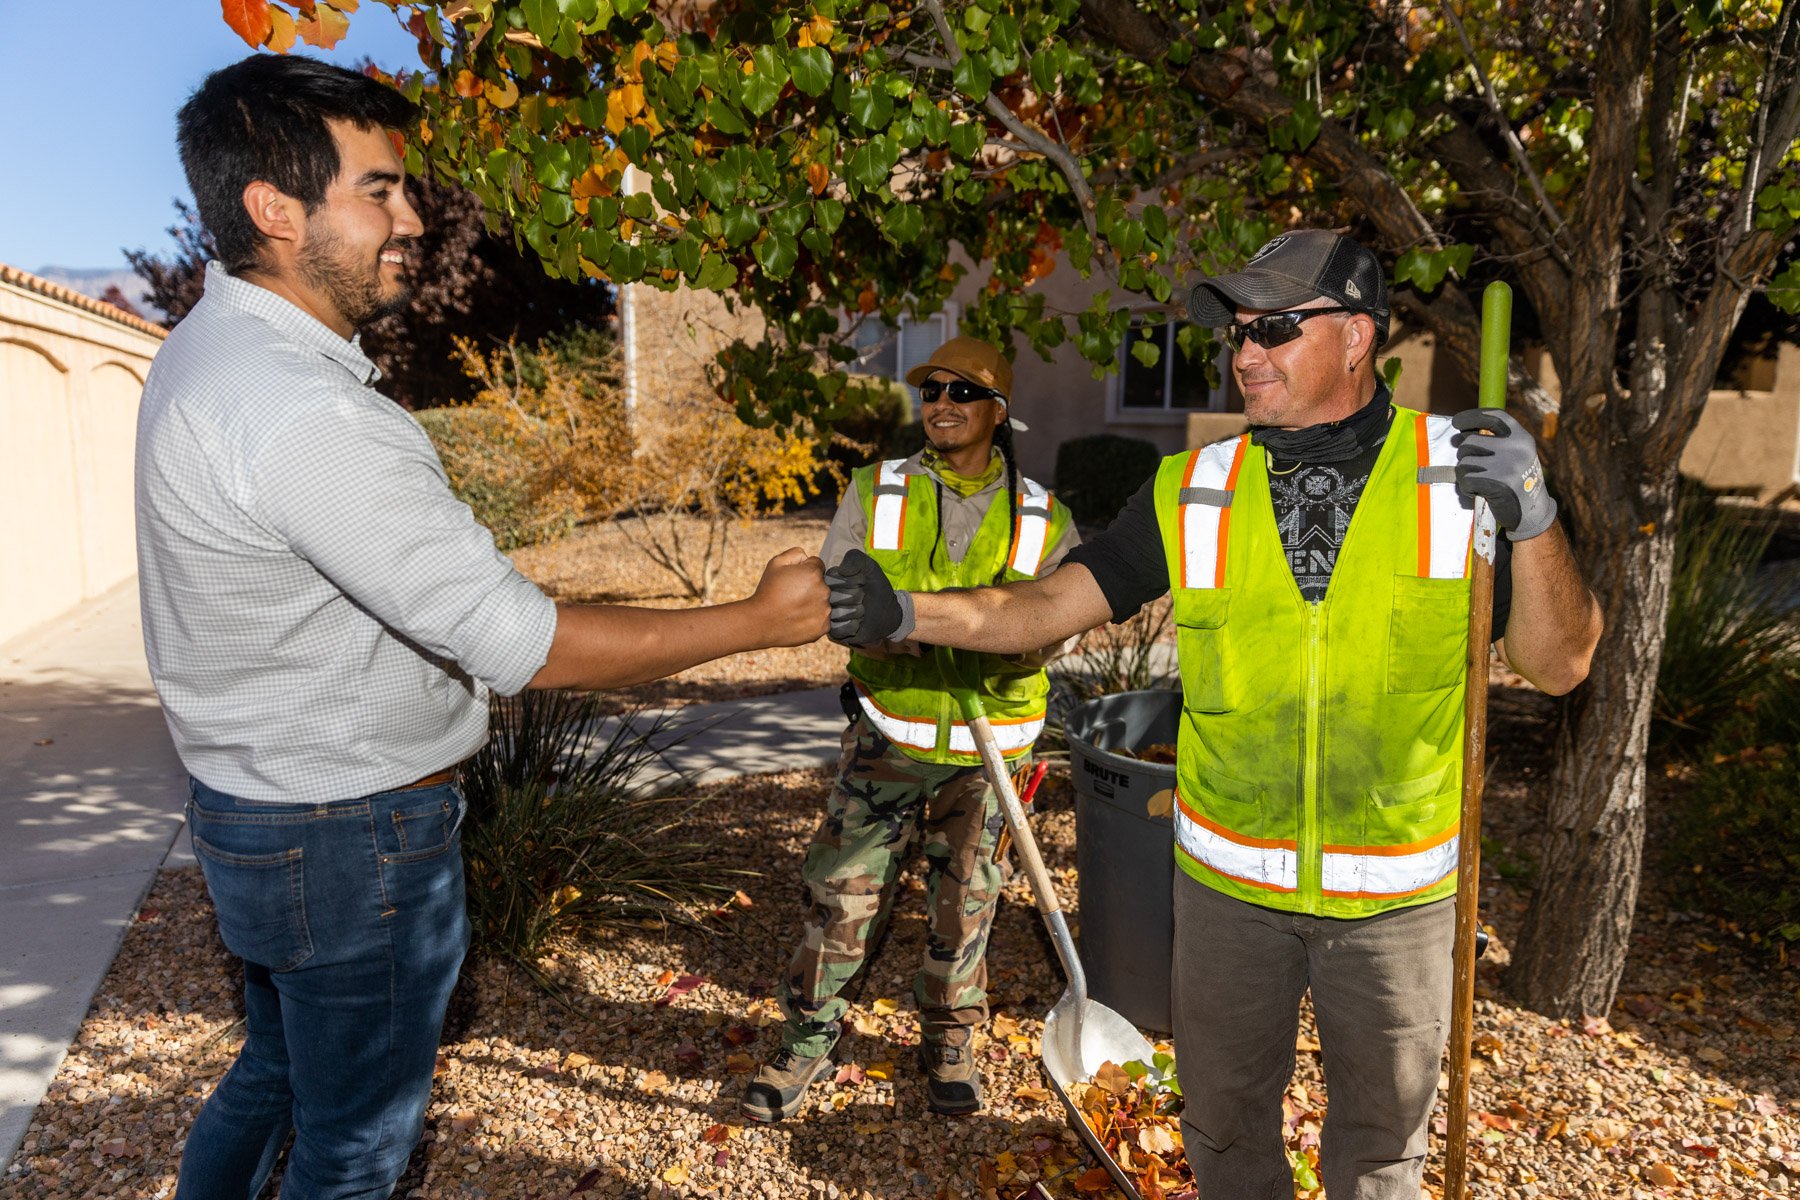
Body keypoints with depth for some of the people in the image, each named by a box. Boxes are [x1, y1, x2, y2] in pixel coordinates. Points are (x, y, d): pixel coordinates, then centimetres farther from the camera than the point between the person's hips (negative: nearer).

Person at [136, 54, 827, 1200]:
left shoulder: (210, 346, 5)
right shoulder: (304, 415, -30)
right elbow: (519, 643, -30)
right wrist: (761, 619, -23)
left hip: (255, 806, 10)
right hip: (352, 840, -9)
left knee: (277, 1072, 29)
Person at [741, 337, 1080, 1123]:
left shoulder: (1043, 519, 0)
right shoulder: (874, 494, 1)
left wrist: (999, 648, -31)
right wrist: (922, 630, -26)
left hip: (987, 747, 0)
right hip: (888, 733, 0)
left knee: (964, 905, 13)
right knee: (843, 894, 3)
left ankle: (949, 1044, 35)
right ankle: (806, 1043, 24)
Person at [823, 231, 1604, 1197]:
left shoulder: (1467, 468, -8)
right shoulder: (1193, 493, -6)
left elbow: (1559, 665, -9)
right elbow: (1046, 607, -10)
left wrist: (1532, 521, -26)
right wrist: (904, 613, -25)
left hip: (1396, 894, 0)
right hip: (1229, 883, 1)